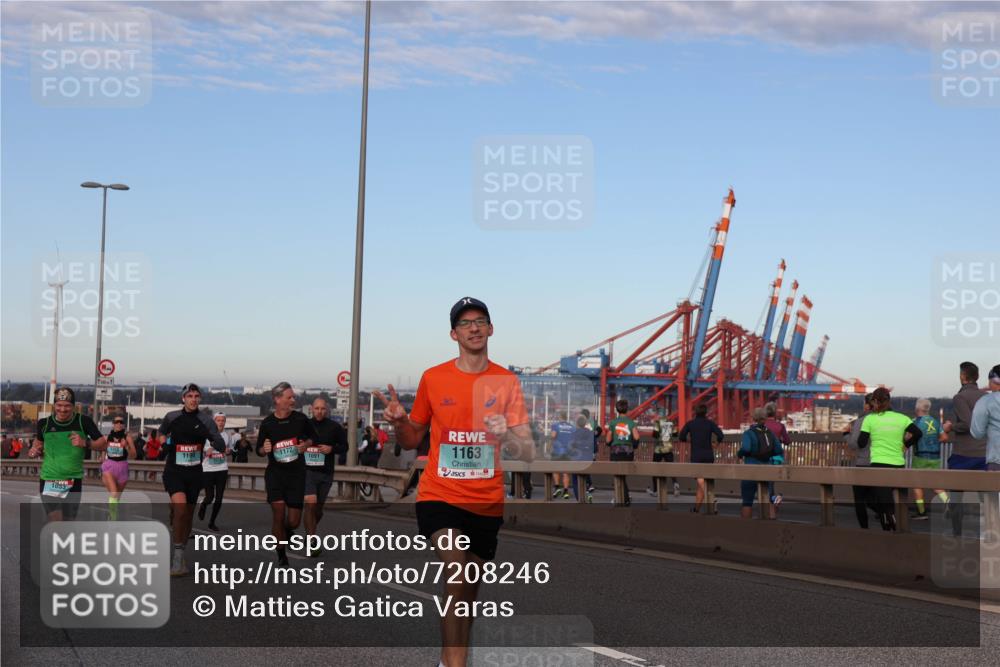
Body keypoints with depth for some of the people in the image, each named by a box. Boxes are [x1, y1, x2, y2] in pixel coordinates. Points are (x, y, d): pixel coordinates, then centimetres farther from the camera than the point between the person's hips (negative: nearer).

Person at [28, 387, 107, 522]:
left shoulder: (83, 421, -5)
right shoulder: (44, 423, 0)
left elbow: (103, 444, -3)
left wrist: (85, 443, -21)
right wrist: (34, 451, -2)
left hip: (73, 481, 0)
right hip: (48, 480, 0)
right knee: (56, 522, -14)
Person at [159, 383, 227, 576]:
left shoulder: (205, 420, -3)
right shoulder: (172, 417, -2)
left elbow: (221, 446, -11)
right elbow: (160, 436, 18)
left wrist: (207, 434, -28)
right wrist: (162, 447, 0)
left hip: (194, 473, 2)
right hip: (174, 471, -2)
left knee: (188, 515, 10)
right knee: (180, 507, -25)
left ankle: (179, 558, 27)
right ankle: (178, 553, -15)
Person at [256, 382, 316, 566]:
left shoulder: (300, 418, -3)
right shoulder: (267, 423, -3)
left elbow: (313, 437, 13)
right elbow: (259, 450, 9)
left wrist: (306, 444, -8)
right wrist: (264, 449, -14)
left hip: (296, 474, 1)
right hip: (275, 473, -1)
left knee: (293, 521, 0)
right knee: (278, 512, -12)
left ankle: (287, 530, 38)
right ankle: (281, 556, 4)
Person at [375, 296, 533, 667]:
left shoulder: (507, 382, 1)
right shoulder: (432, 378, 1)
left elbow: (527, 453, -2)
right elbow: (411, 441, 11)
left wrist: (506, 435, -23)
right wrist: (399, 421, -11)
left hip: (487, 502, 2)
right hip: (440, 495, -2)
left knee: (470, 588, 12)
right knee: (457, 572, -24)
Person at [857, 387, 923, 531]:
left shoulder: (870, 419, -1)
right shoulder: (901, 418, 6)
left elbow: (861, 443, -3)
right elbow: (917, 433, -6)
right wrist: (905, 445, 10)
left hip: (879, 465, -4)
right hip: (898, 465, 4)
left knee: (885, 505, -6)